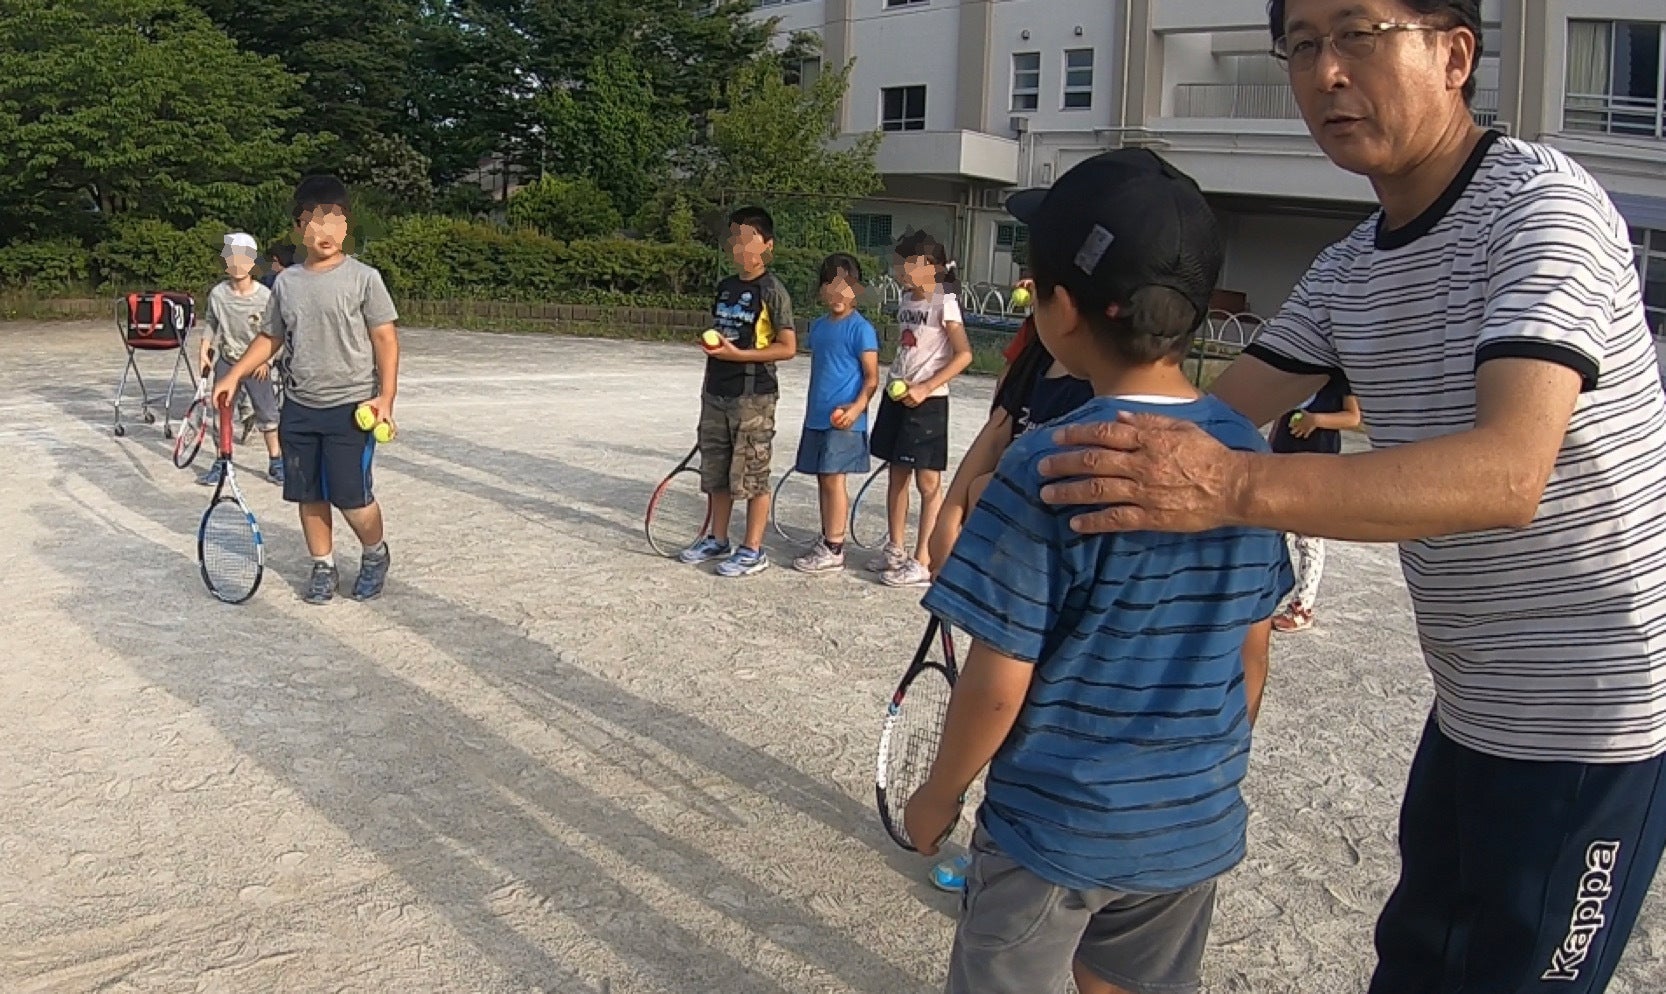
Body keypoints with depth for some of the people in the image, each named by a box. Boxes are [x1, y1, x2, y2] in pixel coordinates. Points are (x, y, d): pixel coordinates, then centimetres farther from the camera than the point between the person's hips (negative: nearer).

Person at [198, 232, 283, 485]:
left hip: (257, 364, -2)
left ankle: (276, 463, 14)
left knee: (267, 414, 3)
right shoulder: (218, 294, -5)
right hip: (226, 361, 2)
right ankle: (221, 463, 16)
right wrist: (204, 349, 0)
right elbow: (210, 323, 8)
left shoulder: (265, 296, -11)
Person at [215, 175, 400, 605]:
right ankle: (323, 567, 25)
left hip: (351, 407, -5)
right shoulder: (286, 282, 7)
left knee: (352, 496, -5)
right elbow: (270, 338, 17)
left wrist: (386, 396, -14)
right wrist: (234, 376, 9)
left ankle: (376, 555, 21)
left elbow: (385, 339, -7)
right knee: (309, 495, 10)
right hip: (299, 408, 5)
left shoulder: (364, 278, -7)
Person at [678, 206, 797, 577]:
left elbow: (788, 348, -14)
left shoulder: (772, 291, -10)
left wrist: (738, 354, -21)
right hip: (716, 394, 8)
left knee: (751, 474, 0)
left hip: (753, 397, -8)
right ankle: (718, 540, 28)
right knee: (716, 471, 14)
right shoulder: (725, 286, 12)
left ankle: (753, 550, 9)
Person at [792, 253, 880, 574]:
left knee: (833, 479, -6)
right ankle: (827, 541, 21)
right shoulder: (818, 326, 14)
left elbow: (872, 378, -12)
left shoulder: (861, 329, -9)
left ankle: (833, 550, 0)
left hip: (843, 419, -7)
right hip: (817, 418, 7)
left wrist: (856, 407, -25)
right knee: (823, 479, 12)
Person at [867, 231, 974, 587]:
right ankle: (895, 548, 26)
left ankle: (924, 562, 2)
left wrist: (924, 388, -19)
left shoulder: (944, 303, -12)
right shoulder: (906, 299, 11)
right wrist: (895, 382, 7)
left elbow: (964, 354, -16)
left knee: (927, 481, -2)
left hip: (927, 399, -8)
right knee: (897, 473, 14)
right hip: (897, 394, 8)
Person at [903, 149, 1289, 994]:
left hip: (1055, 830, -5)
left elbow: (998, 684, -18)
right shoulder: (1249, 454, -5)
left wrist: (940, 793, -1)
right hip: (1196, 830, 5)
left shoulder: (1045, 470, -23)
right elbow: (1253, 652, 5)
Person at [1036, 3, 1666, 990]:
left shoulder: (1541, 202, -19)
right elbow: (1209, 422, 5)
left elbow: (1509, 474, -34)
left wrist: (1239, 488, -47)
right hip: (1472, 709, 8)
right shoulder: (1349, 270, 6)